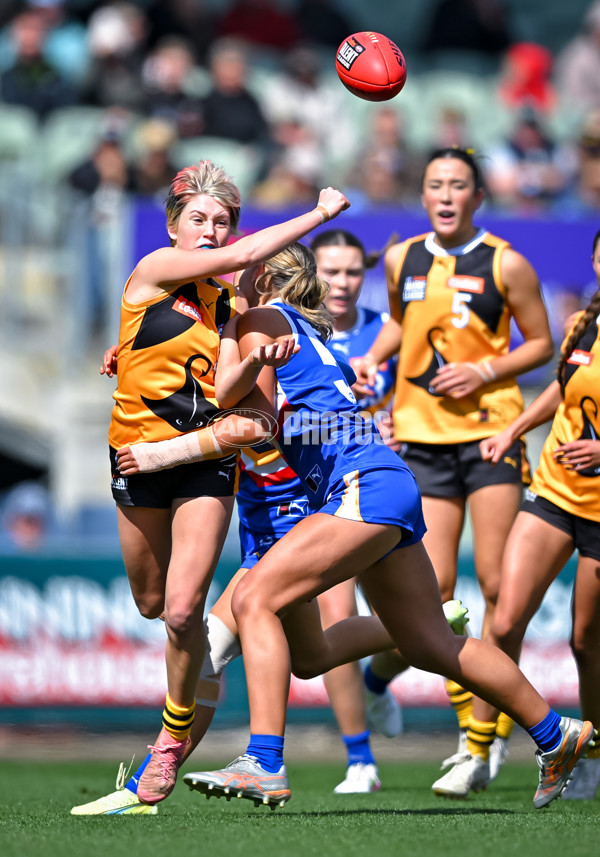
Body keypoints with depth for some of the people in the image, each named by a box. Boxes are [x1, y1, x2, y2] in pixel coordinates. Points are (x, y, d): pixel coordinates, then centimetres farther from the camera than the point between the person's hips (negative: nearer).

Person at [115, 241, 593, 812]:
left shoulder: (260, 320, 0)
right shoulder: (301, 329, 25)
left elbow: (249, 426, -8)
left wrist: (163, 455, -10)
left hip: (363, 486, -10)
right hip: (387, 487, 10)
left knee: (256, 599, -18)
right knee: (433, 646, 20)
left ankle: (264, 766, -29)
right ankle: (556, 737, 33)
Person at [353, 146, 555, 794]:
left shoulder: (504, 264, -2)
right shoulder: (402, 260, 8)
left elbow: (541, 343, 3)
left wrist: (486, 370, -11)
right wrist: (373, 357, 9)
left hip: (491, 430, -2)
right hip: (421, 434, 2)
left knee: (496, 580, -7)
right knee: (432, 584, -5)